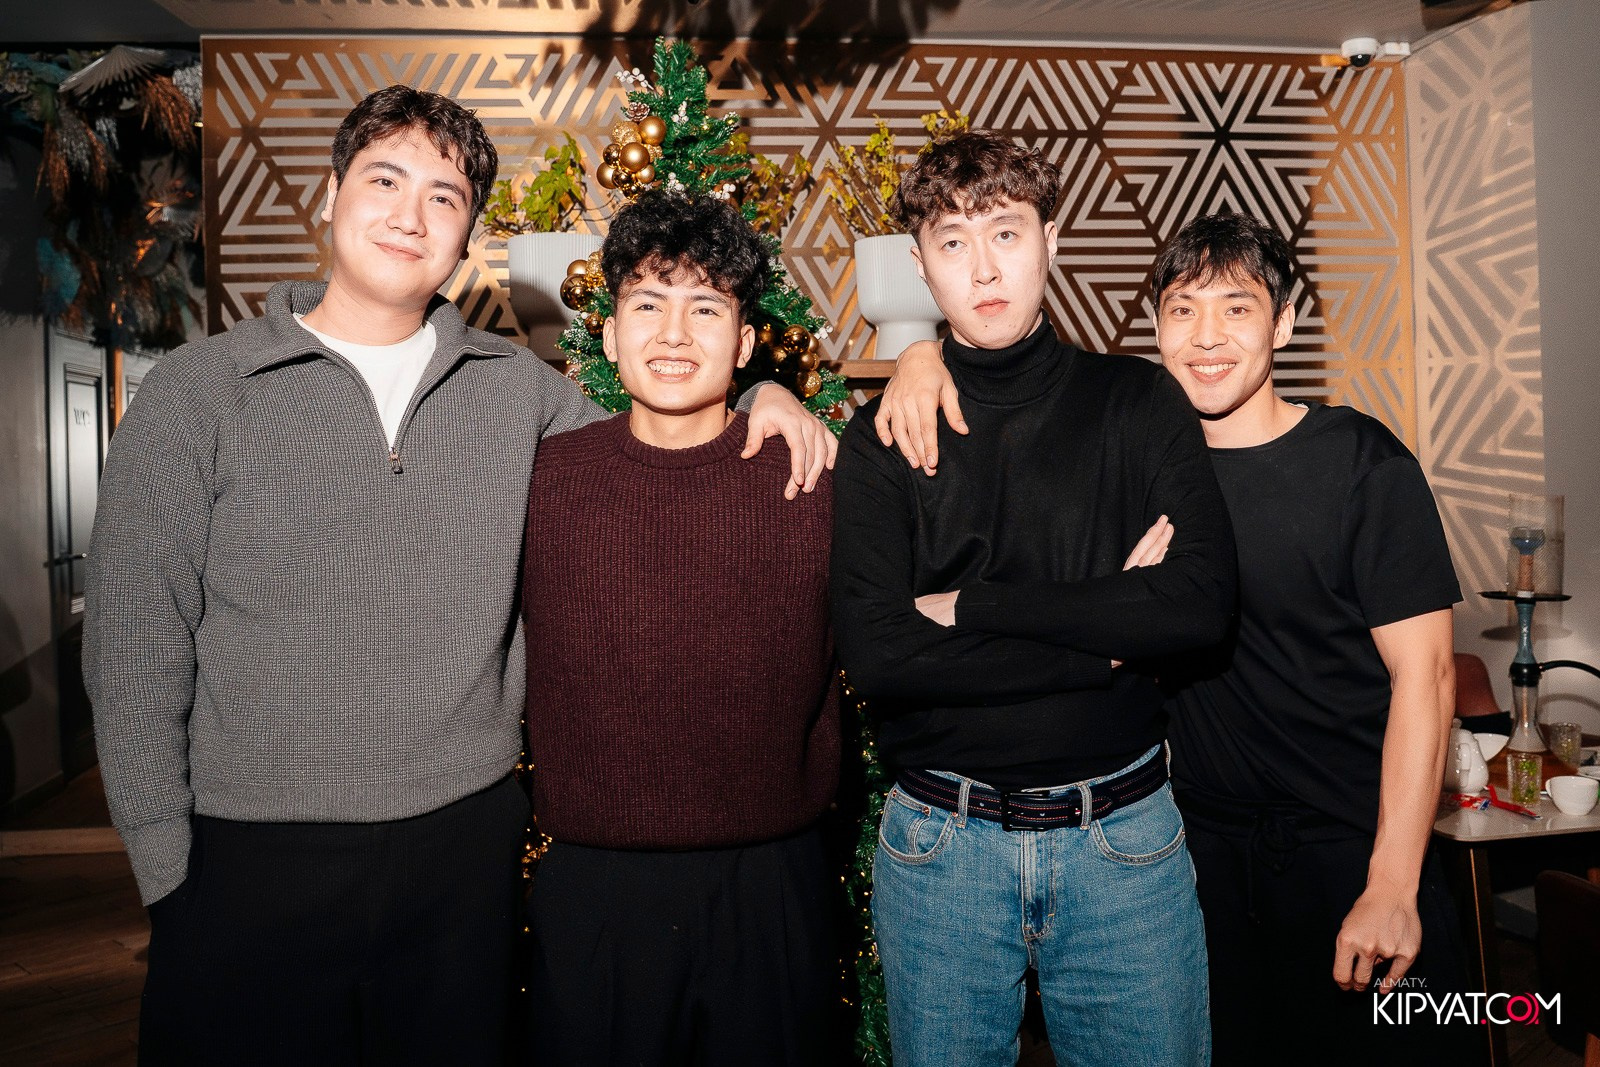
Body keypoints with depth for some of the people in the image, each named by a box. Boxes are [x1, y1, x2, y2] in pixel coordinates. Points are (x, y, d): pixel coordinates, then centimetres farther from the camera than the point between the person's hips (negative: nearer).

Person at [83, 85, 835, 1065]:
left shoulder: (517, 388, 4)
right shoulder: (199, 392, -3)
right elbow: (135, 651, -3)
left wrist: (762, 397, -2)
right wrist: (169, 874, -5)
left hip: (465, 842, 3)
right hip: (253, 862, -2)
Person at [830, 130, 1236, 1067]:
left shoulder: (1139, 403, 1)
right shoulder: (884, 437, -1)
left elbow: (1203, 603, -13)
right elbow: (874, 656, -14)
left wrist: (972, 605, -14)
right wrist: (1105, 630, -14)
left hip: (1124, 836, 1)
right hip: (941, 841, 0)